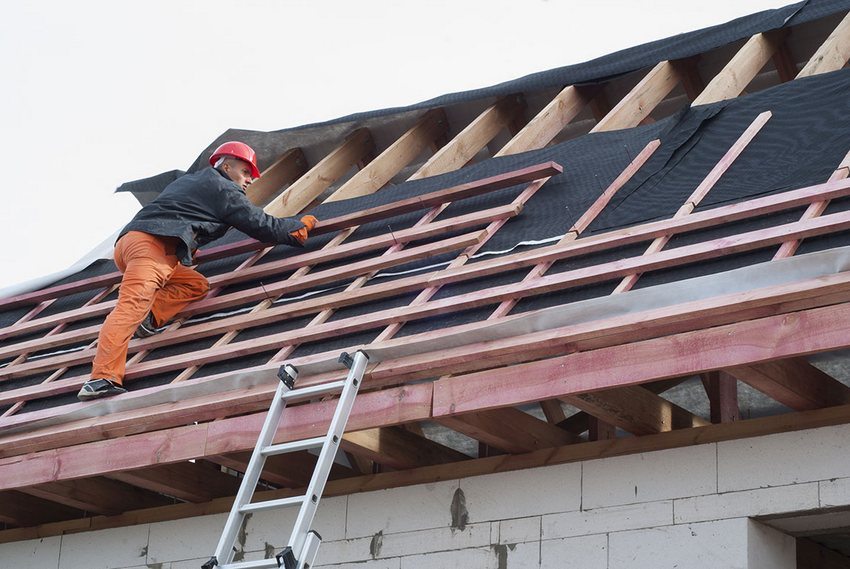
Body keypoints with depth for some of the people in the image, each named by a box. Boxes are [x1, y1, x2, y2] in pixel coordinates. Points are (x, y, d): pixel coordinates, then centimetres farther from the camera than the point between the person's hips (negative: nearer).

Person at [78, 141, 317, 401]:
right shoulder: (223, 189, 10)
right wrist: (300, 225, 26)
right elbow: (262, 226, 11)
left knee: (196, 284, 19)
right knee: (133, 304, -23)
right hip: (154, 243, -9)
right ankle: (103, 378, -39)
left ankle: (149, 316, -5)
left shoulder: (187, 181, 35)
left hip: (126, 241, 9)